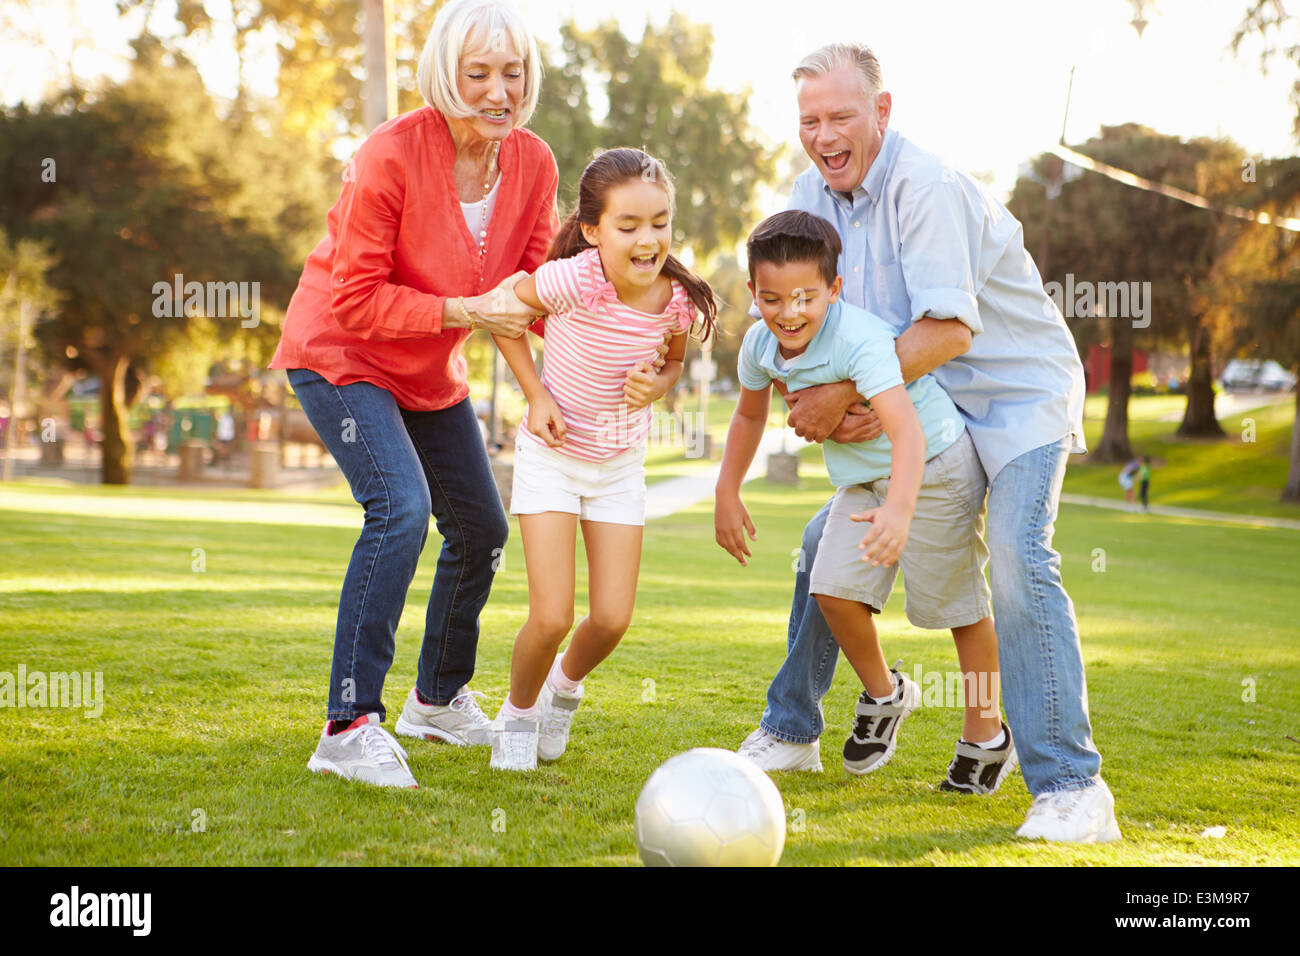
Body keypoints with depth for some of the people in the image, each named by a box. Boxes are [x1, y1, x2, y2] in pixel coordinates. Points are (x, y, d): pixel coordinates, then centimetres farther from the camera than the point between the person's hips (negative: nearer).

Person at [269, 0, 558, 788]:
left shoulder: (534, 164, -10)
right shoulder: (391, 156, -27)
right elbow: (356, 300, -24)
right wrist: (467, 312, -32)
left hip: (431, 370, 7)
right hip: (339, 355, -7)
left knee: (482, 530, 12)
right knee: (402, 506, -26)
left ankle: (440, 699, 35)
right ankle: (351, 726, -22)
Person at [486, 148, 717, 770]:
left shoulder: (678, 298, -15)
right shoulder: (576, 280, -28)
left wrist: (656, 386, -16)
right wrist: (537, 397, -14)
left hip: (621, 462, 4)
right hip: (553, 454, -4)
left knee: (612, 620, -1)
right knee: (551, 618, -10)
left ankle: (565, 683, 34)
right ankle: (518, 711, 21)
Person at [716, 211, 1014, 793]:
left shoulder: (861, 340, -35)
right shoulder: (760, 344, -11)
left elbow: (906, 430, -47)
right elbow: (749, 416, 11)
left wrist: (900, 509, -62)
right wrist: (727, 495, 12)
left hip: (932, 465, -6)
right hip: (862, 473, 7)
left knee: (957, 602, 3)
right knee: (834, 586, -6)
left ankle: (986, 738, 21)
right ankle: (883, 695, 21)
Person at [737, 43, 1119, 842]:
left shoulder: (927, 189, -24)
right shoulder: (815, 192, 0)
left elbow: (949, 328, -31)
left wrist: (847, 393, -31)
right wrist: (824, 403, -20)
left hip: (1019, 392, -8)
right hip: (917, 402, 8)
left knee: (1016, 553, -26)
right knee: (829, 539, 7)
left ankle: (1071, 785, -25)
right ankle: (791, 731, 25)